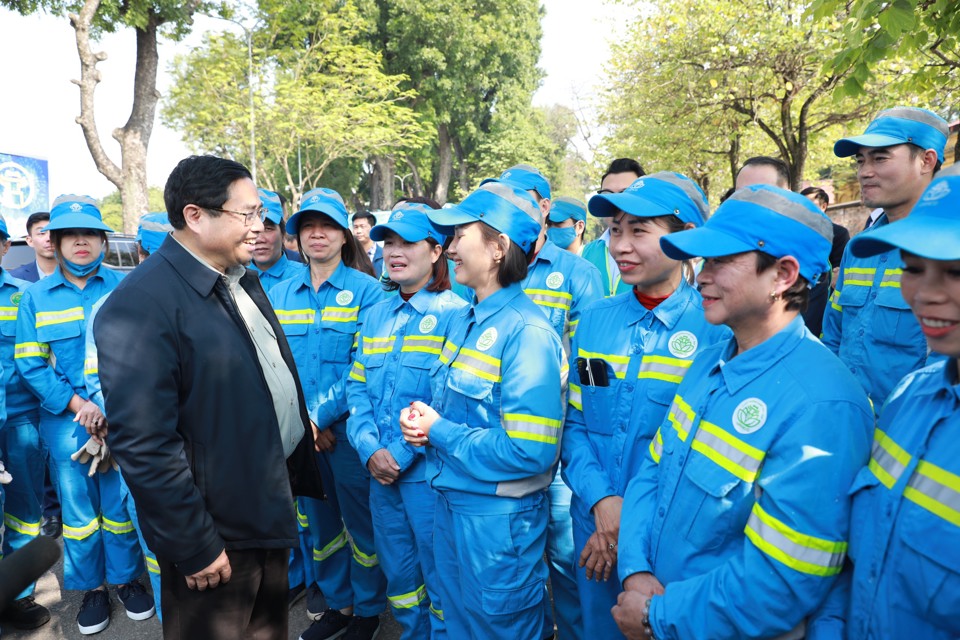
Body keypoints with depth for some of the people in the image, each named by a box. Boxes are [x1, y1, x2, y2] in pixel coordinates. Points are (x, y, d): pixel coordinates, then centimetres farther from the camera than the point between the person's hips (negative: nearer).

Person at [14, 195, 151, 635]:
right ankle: (92, 587, 31)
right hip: (67, 423, 1)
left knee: (121, 504, 10)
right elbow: (29, 363, -2)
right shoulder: (35, 296, 2)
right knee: (78, 510, 12)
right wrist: (77, 405, -13)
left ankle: (127, 578, 30)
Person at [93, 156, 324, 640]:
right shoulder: (140, 305, -22)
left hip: (272, 503, 8)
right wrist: (194, 548, -21)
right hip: (218, 534, -8)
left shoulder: (242, 280, 5)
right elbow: (143, 445, -25)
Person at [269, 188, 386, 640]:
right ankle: (336, 601, 38)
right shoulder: (280, 294, 6)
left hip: (349, 427, -4)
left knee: (361, 521, 9)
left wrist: (319, 414, -18)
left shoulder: (366, 290, -8)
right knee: (319, 520, 18)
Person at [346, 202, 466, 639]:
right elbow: (357, 387, 7)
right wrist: (370, 448, -7)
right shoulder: (376, 315, 10)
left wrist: (402, 453, -16)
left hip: (429, 469, -6)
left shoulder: (454, 314, -10)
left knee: (439, 576, 9)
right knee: (397, 572, 20)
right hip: (380, 470, 6)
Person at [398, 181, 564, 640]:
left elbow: (530, 451, -27)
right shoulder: (464, 320, 4)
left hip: (499, 517, -8)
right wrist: (418, 419, -5)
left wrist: (438, 432, -19)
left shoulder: (526, 333, -23)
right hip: (450, 502, 8)